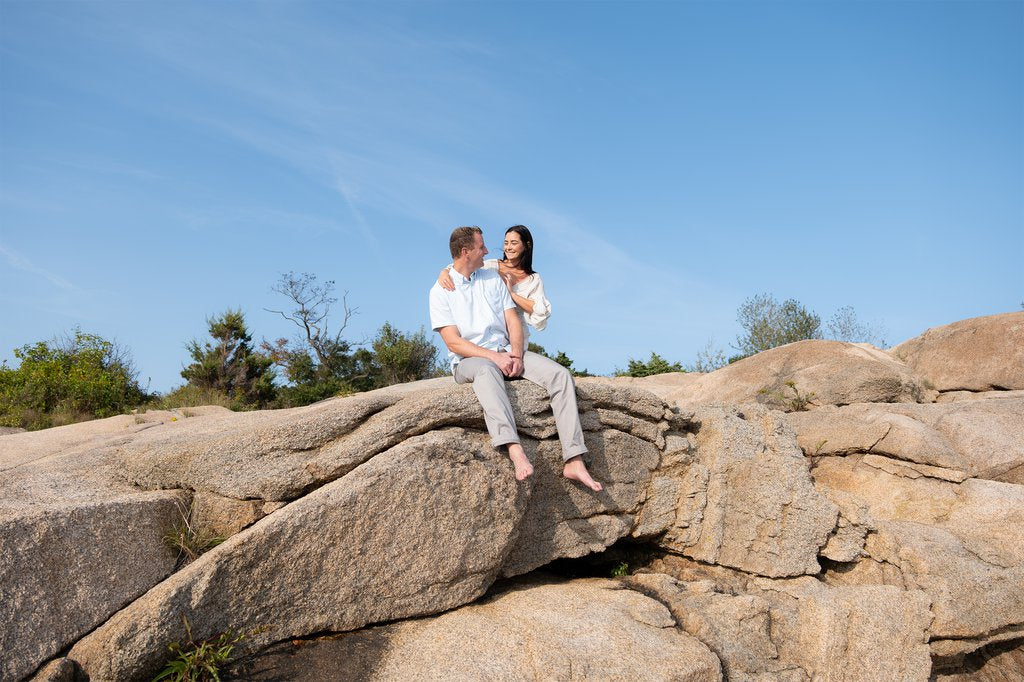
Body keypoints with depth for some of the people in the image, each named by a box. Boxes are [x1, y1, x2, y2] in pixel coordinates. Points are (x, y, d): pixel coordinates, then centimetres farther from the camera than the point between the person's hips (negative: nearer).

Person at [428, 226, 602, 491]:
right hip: (468, 360, -4)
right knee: (486, 371, -42)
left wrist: (516, 354, -10)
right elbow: (453, 342, -8)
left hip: (506, 352, 5)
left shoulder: (493, 278, 16)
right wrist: (494, 357, -20)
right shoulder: (441, 291, 2)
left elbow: (513, 321, 9)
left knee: (560, 374, -20)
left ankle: (574, 460, -28)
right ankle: (516, 452, -59)